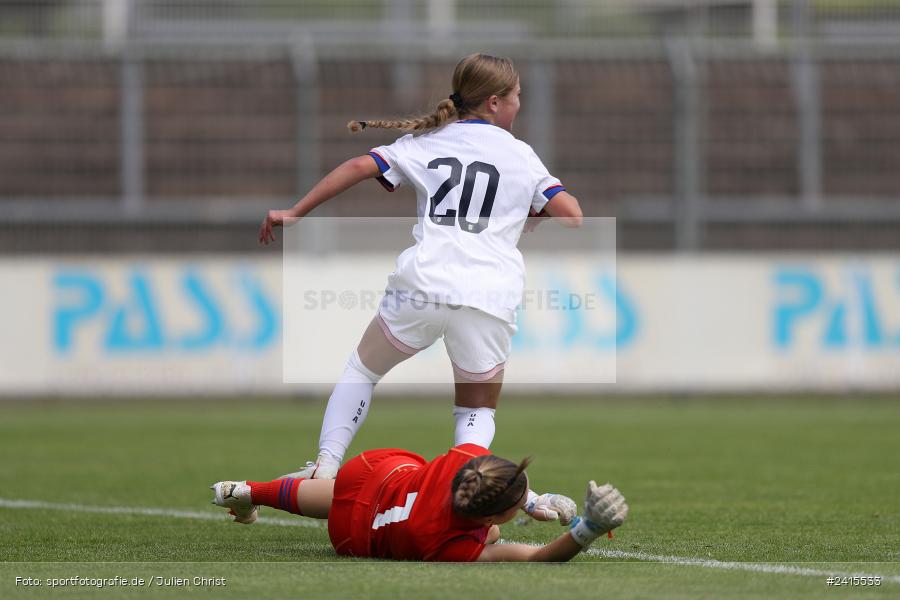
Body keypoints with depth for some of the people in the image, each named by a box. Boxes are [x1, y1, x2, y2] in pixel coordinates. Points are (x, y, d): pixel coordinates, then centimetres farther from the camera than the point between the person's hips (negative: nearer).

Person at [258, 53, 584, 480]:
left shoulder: (425, 143, 13)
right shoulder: (520, 155, 11)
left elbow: (360, 167, 2)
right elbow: (571, 216, 5)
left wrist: (295, 213, 5)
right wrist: (530, 208, 26)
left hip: (421, 285, 1)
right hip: (490, 297, -1)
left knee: (363, 368, 26)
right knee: (477, 411, 16)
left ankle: (326, 464, 14)